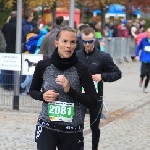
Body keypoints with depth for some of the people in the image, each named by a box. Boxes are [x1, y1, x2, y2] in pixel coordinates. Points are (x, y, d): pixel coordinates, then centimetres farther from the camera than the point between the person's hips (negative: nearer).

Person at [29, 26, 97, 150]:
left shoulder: (81, 69, -8)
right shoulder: (43, 66, -4)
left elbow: (93, 103, -8)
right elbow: (32, 91, 13)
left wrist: (70, 90, -20)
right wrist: (43, 96, -8)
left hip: (72, 130, 0)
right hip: (46, 127, 0)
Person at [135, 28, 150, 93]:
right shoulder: (143, 40, 1)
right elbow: (138, 47, 10)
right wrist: (137, 55, -1)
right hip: (144, 60, -1)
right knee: (143, 73, -16)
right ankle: (141, 79, 20)